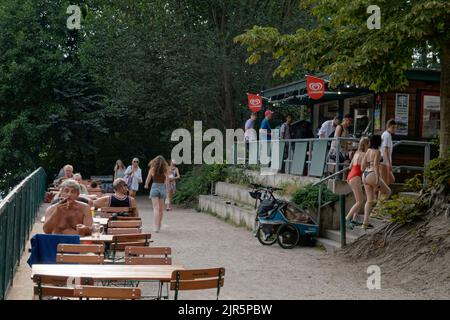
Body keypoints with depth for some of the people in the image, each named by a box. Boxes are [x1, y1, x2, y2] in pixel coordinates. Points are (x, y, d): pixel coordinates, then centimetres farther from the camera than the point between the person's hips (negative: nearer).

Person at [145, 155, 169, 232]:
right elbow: (166, 181, 0)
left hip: (154, 188, -1)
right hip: (162, 188, 1)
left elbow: (148, 179, 8)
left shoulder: (153, 169, -1)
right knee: (161, 209, 14)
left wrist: (146, 185, 29)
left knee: (156, 208, -4)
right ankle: (159, 226, 26)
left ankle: (156, 227, -15)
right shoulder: (165, 170, 0)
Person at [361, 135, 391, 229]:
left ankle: (365, 223, 5)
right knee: (388, 192, 15)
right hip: (373, 176, -8)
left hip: (365, 176, 8)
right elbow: (376, 165, -18)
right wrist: (378, 178, -21)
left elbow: (362, 167, 14)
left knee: (369, 200, 10)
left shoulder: (368, 151, 15)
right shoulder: (377, 152, -8)